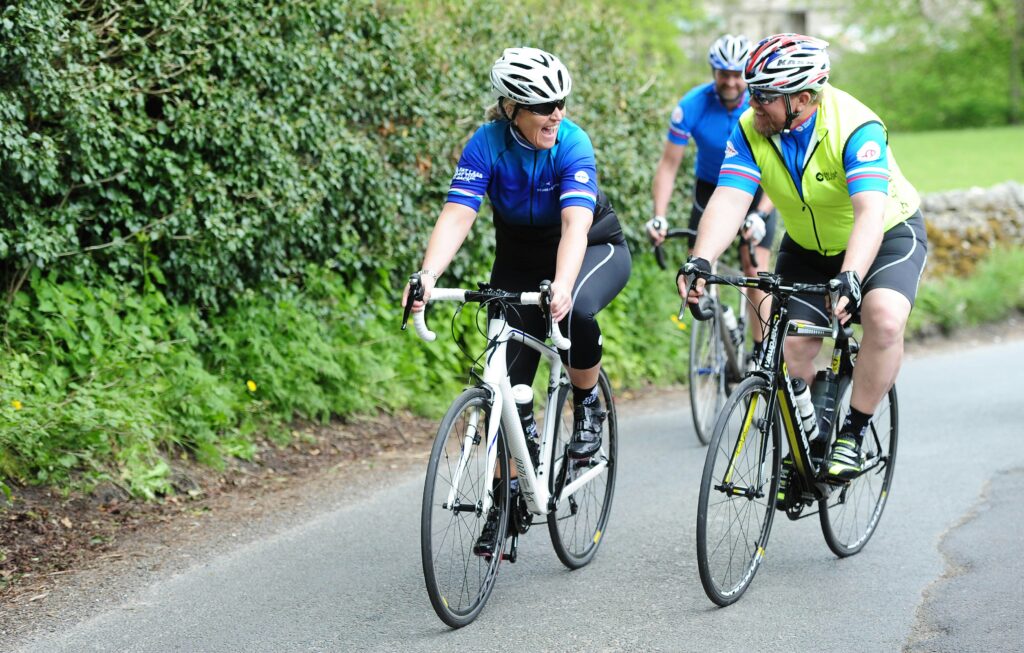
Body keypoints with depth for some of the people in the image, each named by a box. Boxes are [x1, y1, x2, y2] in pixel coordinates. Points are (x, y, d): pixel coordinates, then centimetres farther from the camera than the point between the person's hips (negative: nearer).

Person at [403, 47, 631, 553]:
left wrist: (562, 285, -58)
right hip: (521, 260, 3)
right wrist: (427, 275, -50)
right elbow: (456, 216, -32)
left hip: (595, 250, -3)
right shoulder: (487, 145, -21)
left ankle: (588, 406, -9)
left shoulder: (572, 143, -27)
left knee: (575, 309, -37)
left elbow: (575, 223, -40)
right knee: (509, 381, -5)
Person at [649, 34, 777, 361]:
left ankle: (761, 352, 0)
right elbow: (668, 164, -19)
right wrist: (659, 216, -31)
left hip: (754, 190, -2)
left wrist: (760, 214, -43)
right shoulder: (693, 106, -22)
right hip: (710, 187, 2)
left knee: (756, 272, -10)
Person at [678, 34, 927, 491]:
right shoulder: (750, 130, -19)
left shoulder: (856, 127, -32)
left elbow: (870, 212, -43)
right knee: (790, 350, -6)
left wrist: (850, 277, -59)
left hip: (887, 235, -5)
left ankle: (854, 432, -14)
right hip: (808, 248, 5)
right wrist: (700, 261, -46)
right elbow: (728, 201, -28)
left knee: (885, 317, -31)